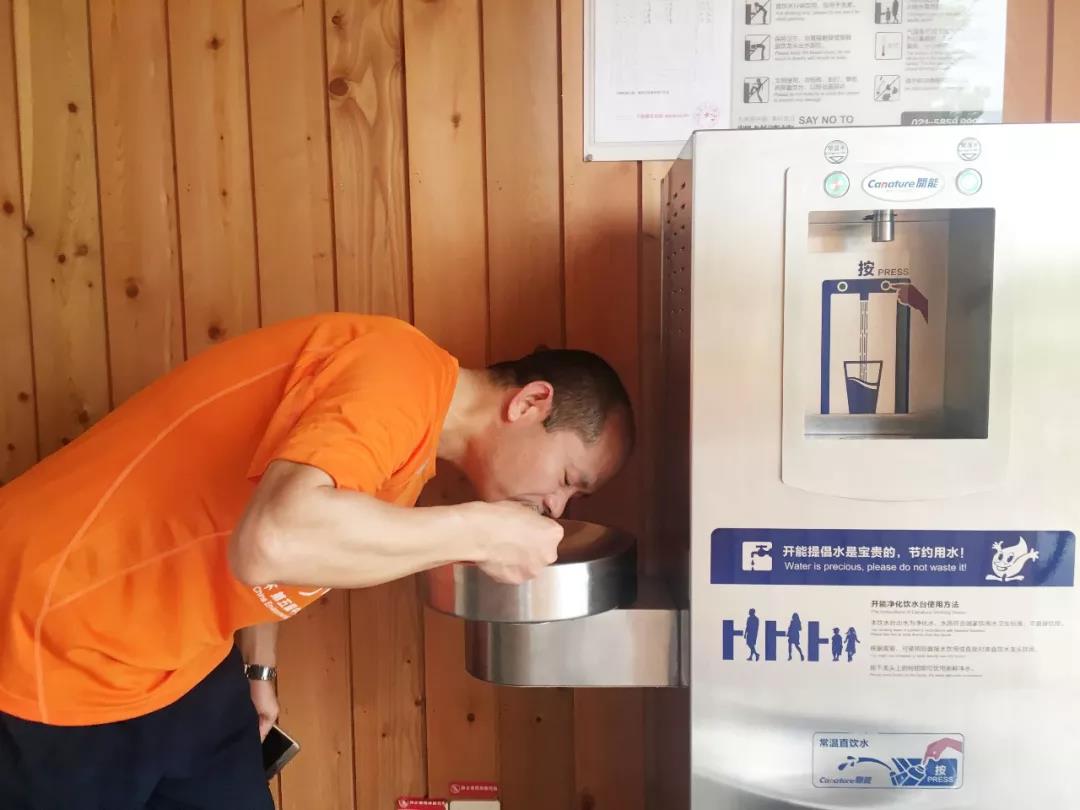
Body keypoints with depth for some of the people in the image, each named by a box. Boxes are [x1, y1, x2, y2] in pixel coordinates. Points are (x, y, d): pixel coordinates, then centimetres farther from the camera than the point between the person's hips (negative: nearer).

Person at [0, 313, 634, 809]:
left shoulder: (412, 426, 4)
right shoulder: (398, 373, -25)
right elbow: (272, 539, -40)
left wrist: (258, 670, 20)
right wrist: (481, 532, -29)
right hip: (59, 644, -8)